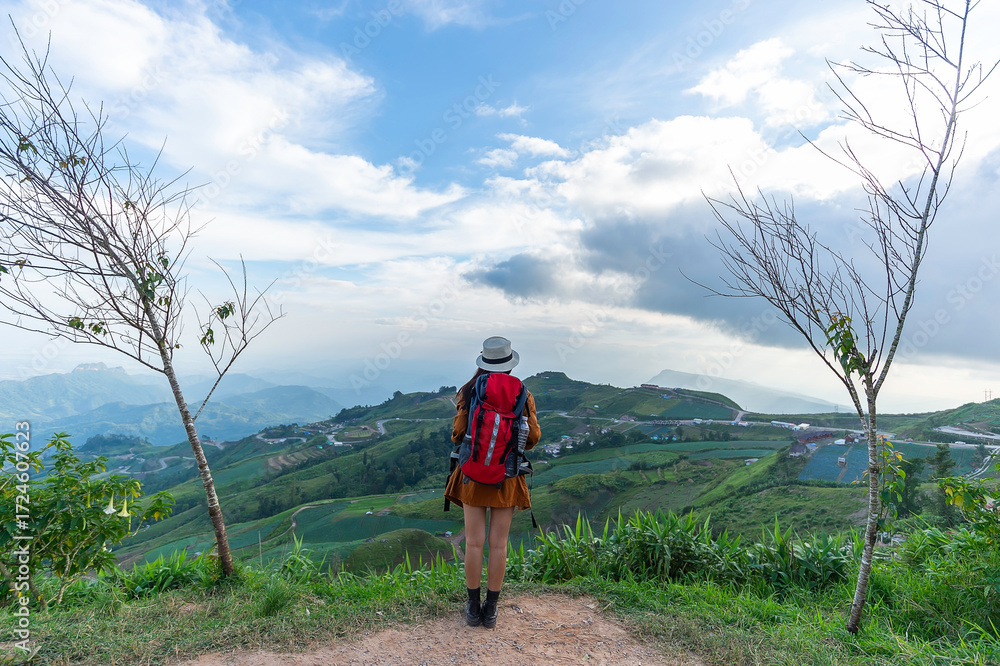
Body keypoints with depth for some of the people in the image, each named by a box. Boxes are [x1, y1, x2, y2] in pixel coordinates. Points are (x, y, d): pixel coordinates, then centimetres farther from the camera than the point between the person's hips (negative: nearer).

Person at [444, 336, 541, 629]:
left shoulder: (469, 393, -11)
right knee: (499, 544, 10)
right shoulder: (522, 395, -8)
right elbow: (533, 437, -3)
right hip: (507, 477, 1)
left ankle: (474, 607, 23)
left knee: (475, 542, 10)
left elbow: (458, 435, -7)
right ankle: (491, 610, 22)